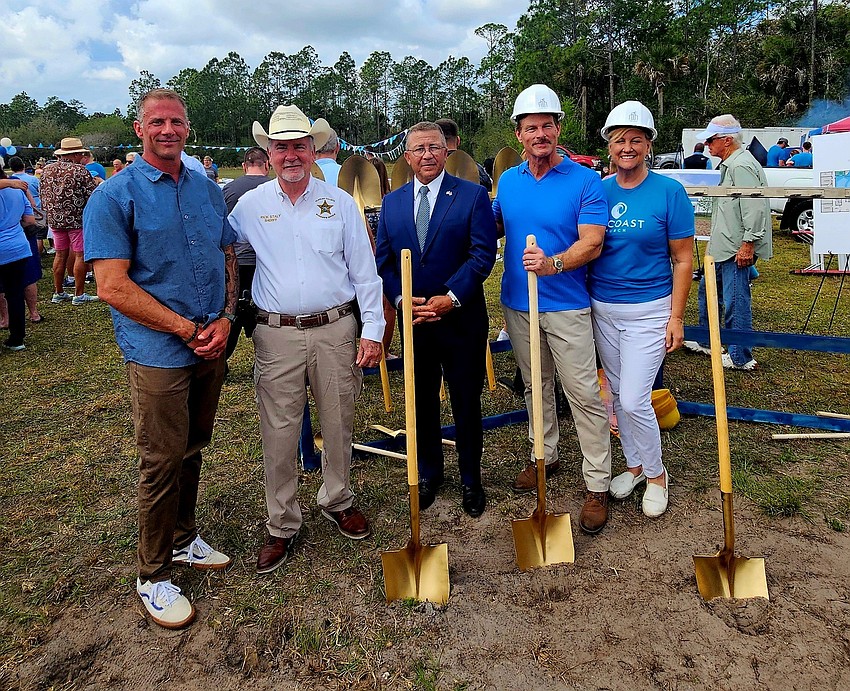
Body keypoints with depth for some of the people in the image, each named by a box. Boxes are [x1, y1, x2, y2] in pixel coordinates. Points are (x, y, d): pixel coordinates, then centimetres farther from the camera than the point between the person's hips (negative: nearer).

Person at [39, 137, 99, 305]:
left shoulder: (48, 170, 7)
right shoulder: (80, 170, -12)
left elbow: (43, 197, 13)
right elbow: (94, 195, -14)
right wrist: (97, 183, 7)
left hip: (55, 220, 6)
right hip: (77, 219, -6)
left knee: (60, 255, 14)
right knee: (80, 255, 1)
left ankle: (58, 293, 20)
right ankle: (79, 295, 3)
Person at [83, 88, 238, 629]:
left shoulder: (207, 190, 9)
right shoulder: (115, 196, -8)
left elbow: (228, 258, 13)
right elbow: (113, 286, -15)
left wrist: (224, 319, -5)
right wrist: (188, 330, -16)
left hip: (211, 346, 5)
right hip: (158, 352, -5)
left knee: (193, 450, 18)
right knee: (164, 460, 1)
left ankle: (184, 537, 38)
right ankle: (154, 574, 20)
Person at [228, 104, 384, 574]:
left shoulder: (340, 203, 4)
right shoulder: (250, 205, 4)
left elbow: (364, 272, 4)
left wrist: (372, 331, -2)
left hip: (335, 330, 1)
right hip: (277, 336, 0)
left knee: (338, 425, 11)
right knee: (278, 434, 4)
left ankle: (338, 502, 34)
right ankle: (282, 525, 20)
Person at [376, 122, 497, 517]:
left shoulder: (472, 195, -3)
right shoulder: (391, 203, 9)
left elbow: (483, 254, -11)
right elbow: (383, 261, 6)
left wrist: (450, 297, -19)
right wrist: (402, 299, -10)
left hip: (461, 319, -3)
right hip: (412, 321, 4)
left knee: (467, 404, 8)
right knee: (422, 402, 15)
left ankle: (471, 479, 26)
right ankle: (429, 473, 33)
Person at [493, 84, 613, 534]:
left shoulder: (585, 181, -8)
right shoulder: (507, 181, 8)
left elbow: (592, 243, -16)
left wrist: (554, 263, -33)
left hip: (567, 306, -5)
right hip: (517, 304, 5)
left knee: (584, 394, -2)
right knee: (535, 385, 17)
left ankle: (597, 484, 8)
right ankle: (545, 456, 36)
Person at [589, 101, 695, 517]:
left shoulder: (669, 192, -7)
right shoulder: (598, 191, 3)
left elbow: (682, 259, -5)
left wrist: (676, 317, -9)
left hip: (648, 310, -4)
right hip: (602, 310, 5)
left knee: (635, 401, -7)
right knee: (617, 395, 14)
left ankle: (656, 475, 17)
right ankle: (635, 464, 34)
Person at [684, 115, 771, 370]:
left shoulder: (742, 166, -17)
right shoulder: (729, 164, 17)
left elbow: (754, 208, -24)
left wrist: (748, 244, -25)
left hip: (737, 250, -11)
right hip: (723, 247, 12)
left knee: (735, 301, -5)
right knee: (708, 289, 21)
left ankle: (740, 357, 4)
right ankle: (706, 341, 35)